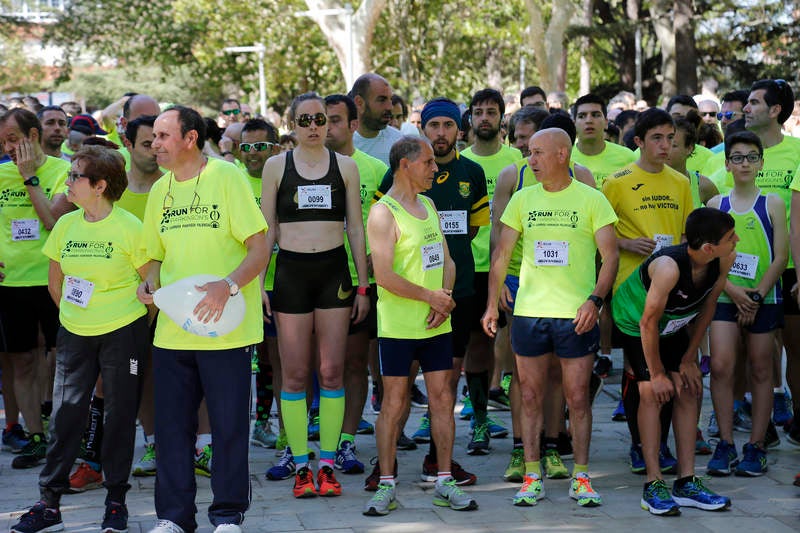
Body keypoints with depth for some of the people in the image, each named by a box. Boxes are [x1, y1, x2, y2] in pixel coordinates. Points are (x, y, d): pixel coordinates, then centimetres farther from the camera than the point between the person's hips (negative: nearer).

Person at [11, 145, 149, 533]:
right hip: (74, 335, 4)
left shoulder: (128, 227, -11)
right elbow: (56, 281, 16)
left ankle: (116, 500, 15)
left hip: (122, 333, -4)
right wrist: (72, 314, 14)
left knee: (120, 415, 4)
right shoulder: (65, 225, 4)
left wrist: (139, 323, 2)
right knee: (65, 414, 2)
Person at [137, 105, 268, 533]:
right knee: (171, 425, 8)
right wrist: (149, 283, 0)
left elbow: (260, 248, -10)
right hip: (171, 328, 5)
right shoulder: (160, 189, 11)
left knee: (229, 424, 2)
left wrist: (228, 285, -25)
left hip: (224, 328, -5)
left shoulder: (226, 176, -7)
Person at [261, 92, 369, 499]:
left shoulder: (345, 166, 7)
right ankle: (301, 467, 7)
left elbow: (356, 229, 9)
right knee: (295, 374, 0)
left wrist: (363, 285, 5)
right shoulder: (276, 166, 5)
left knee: (332, 372, 0)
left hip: (334, 271, 1)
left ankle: (327, 464, 7)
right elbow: (267, 229, 7)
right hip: (290, 271, -1)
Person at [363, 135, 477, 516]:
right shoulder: (383, 213, -11)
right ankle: (386, 486, 7)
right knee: (394, 403, -1)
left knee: (442, 398, 6)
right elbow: (384, 277, -18)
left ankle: (444, 483, 12)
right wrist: (431, 296, -12)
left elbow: (446, 261, 14)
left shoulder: (428, 206, 13)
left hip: (436, 324, 7)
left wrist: (446, 298, -4)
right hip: (398, 326, -6)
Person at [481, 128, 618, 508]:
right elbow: (501, 253, 12)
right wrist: (492, 302, 4)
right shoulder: (523, 199, 8)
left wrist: (595, 299, -17)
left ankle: (581, 478, 11)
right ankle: (532, 477, 12)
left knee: (578, 397, 1)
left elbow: (611, 255, -4)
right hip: (529, 312, 3)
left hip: (576, 314, -3)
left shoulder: (591, 199, -1)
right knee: (530, 397, 5)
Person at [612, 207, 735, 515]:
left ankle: (686, 483, 5)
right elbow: (649, 323, -29)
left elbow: (708, 306, -5)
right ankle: (653, 487, -11)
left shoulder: (725, 259, -22)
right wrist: (657, 374, -20)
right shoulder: (669, 267, -41)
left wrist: (689, 359, -3)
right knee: (652, 392, -15)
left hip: (674, 325, 6)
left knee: (688, 390, 0)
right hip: (634, 320, -6)